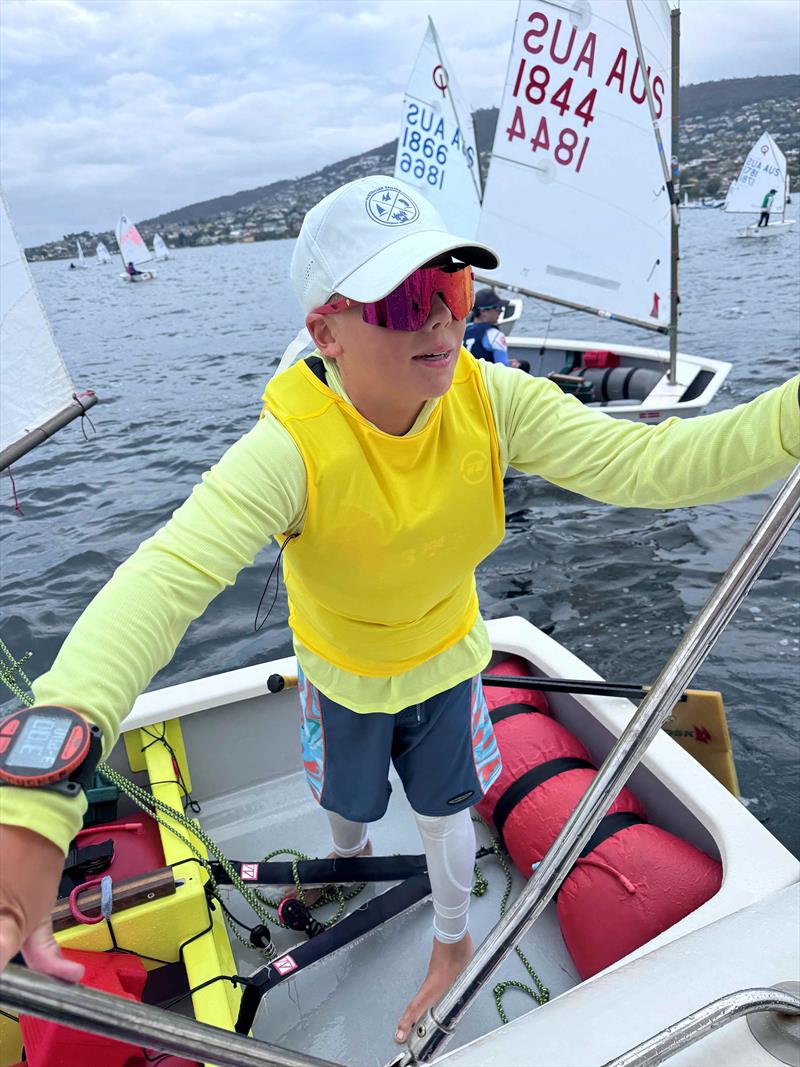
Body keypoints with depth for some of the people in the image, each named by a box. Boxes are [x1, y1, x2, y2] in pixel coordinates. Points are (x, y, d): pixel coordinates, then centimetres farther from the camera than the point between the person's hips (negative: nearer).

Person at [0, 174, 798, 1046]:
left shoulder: (493, 402, -28)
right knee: (347, 799, 29)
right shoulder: (292, 449, -39)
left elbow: (649, 462, -34)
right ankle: (349, 854, 71)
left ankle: (453, 942, 57)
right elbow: (162, 582, -52)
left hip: (448, 660, 1)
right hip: (343, 675, -1)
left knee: (443, 811, 22)